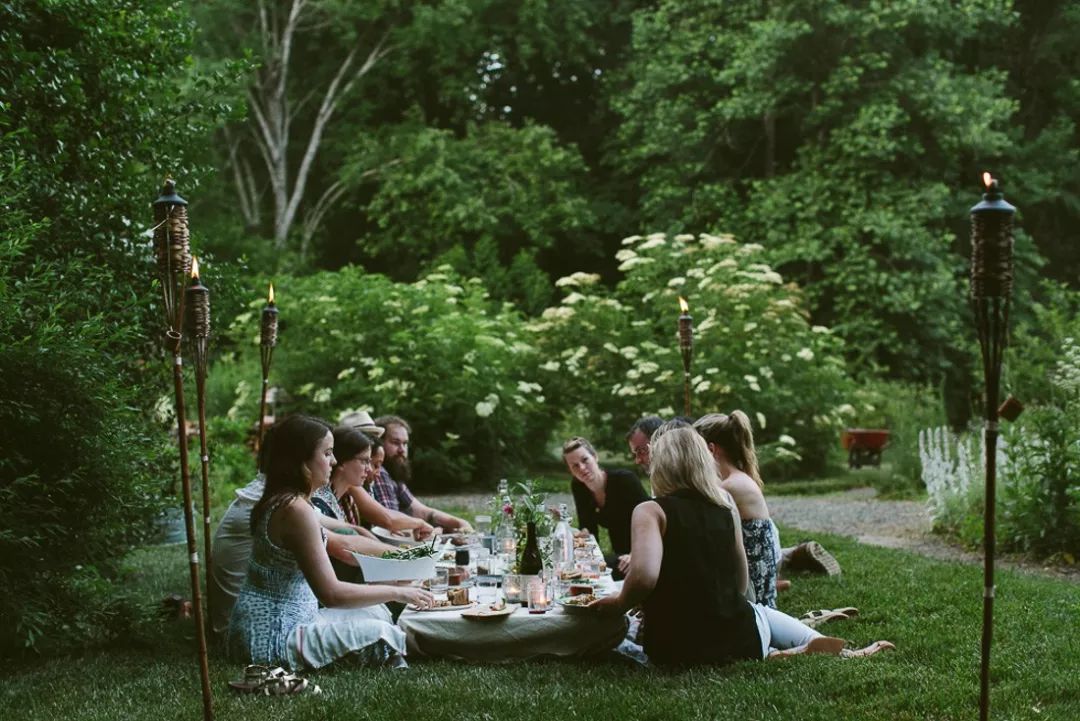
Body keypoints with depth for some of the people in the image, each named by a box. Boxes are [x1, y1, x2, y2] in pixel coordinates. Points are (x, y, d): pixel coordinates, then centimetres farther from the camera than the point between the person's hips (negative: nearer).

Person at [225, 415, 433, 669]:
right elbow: (331, 593, -22)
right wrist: (397, 593, -13)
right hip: (271, 638, -10)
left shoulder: (280, 501, 9)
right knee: (381, 634, -12)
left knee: (376, 612, 13)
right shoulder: (297, 510, -21)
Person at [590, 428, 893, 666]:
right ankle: (815, 643, 13)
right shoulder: (725, 502, 4)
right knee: (761, 613, 39)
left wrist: (618, 603, -8)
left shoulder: (651, 511, -11)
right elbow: (740, 585, 11)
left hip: (677, 650, -4)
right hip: (738, 637, 4)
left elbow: (643, 577, -28)